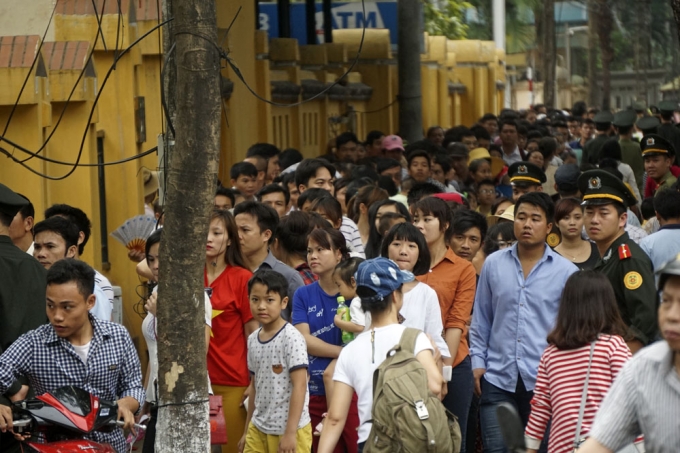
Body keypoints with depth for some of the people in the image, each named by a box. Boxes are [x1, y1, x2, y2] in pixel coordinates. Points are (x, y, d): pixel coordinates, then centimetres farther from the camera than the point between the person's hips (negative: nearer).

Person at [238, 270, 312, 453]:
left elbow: (299, 385, -17)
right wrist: (247, 431, 19)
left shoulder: (291, 338, -13)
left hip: (290, 428, -7)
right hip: (258, 428, 7)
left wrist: (290, 432, -21)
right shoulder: (253, 340, 8)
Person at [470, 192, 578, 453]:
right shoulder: (493, 264, 6)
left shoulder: (566, 272, 0)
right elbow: (481, 320, 12)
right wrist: (478, 362, 5)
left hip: (544, 381, -1)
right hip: (498, 379, 1)